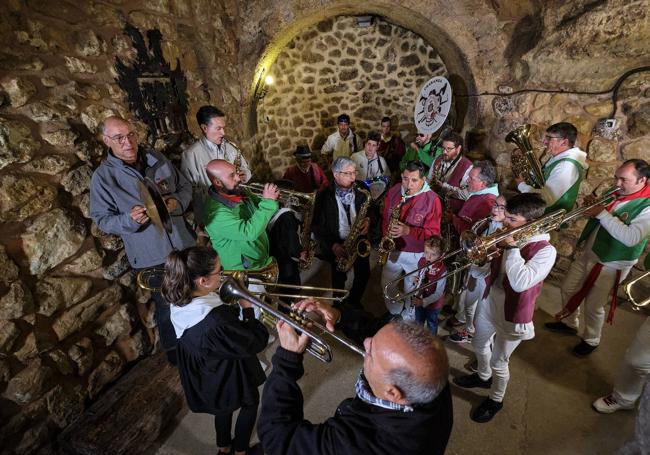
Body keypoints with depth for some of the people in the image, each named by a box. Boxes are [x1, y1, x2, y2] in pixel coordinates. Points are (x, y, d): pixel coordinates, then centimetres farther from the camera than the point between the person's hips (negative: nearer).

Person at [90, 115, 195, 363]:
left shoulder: (157, 159, 1)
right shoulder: (103, 176, -9)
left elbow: (185, 186, 7)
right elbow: (102, 219, -5)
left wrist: (177, 202, -14)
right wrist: (130, 219, -25)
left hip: (183, 244, 4)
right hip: (151, 257, -3)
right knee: (167, 307, 13)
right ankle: (174, 350, 39)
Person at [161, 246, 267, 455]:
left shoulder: (181, 304, -18)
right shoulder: (216, 324, -43)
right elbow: (257, 343, -29)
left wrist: (236, 309, -12)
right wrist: (248, 309, -21)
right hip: (229, 376, -7)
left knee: (224, 406, 34)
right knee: (250, 403, 26)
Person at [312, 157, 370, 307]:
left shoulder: (360, 192, -6)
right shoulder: (324, 196, -14)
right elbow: (318, 227, -13)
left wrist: (368, 221, -17)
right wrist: (333, 246, -25)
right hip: (337, 245, -2)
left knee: (363, 275, 14)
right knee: (339, 280, 17)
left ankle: (353, 302, 42)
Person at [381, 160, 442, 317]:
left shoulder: (432, 200, -19)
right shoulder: (393, 191, -5)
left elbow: (433, 232, -18)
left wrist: (408, 231, -31)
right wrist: (386, 234, -8)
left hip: (416, 254, -4)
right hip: (392, 249, 4)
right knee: (386, 286, 19)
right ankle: (394, 314, 47)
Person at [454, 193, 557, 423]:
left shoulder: (545, 250, -24)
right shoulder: (509, 236, -6)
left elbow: (520, 283, -39)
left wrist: (512, 247, -32)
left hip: (512, 316, -6)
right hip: (489, 303, 6)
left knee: (498, 362, 13)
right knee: (479, 344, 27)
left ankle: (495, 400, 42)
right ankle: (483, 376, 56)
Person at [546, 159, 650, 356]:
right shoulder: (616, 195, 1)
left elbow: (631, 238, -32)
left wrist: (602, 213, -30)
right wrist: (591, 205, -10)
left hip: (611, 265, -7)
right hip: (587, 254, 7)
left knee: (593, 306, 7)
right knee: (568, 289, 18)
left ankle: (591, 341, 32)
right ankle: (569, 323, 40)